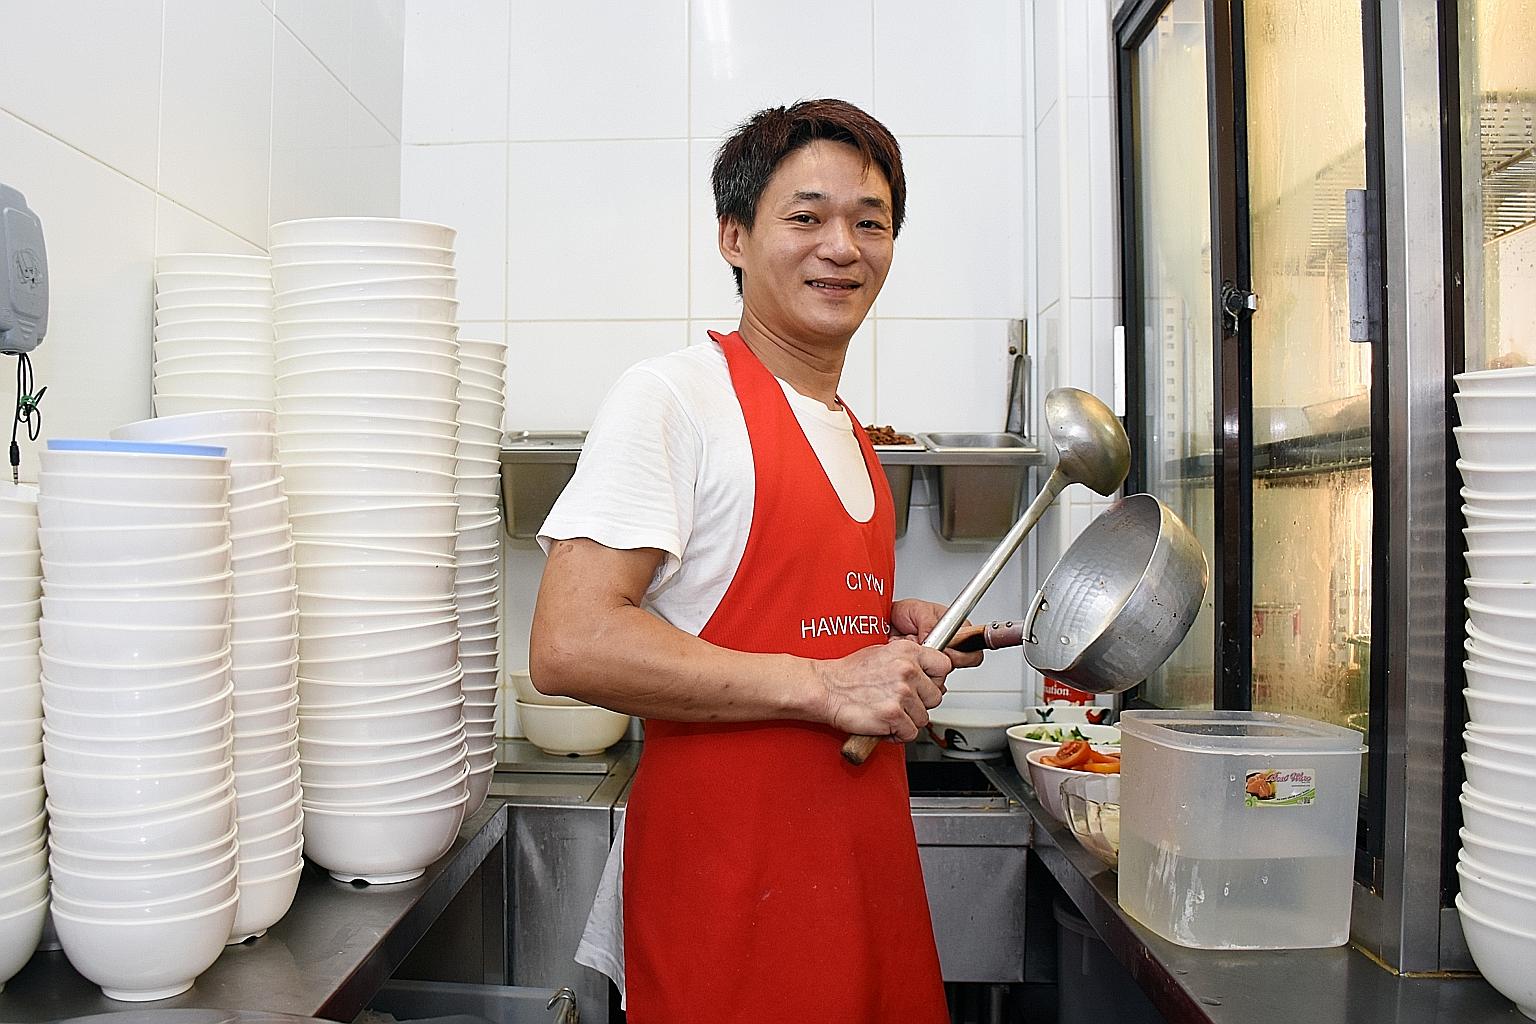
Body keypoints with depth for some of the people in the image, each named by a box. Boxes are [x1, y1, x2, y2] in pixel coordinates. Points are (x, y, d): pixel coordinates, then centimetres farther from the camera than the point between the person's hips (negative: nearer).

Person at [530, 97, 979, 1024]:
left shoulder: (850, 436, 14)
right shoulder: (674, 395, -13)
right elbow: (570, 645, -22)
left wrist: (897, 630, 4)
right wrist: (821, 683, -21)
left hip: (868, 869, 8)